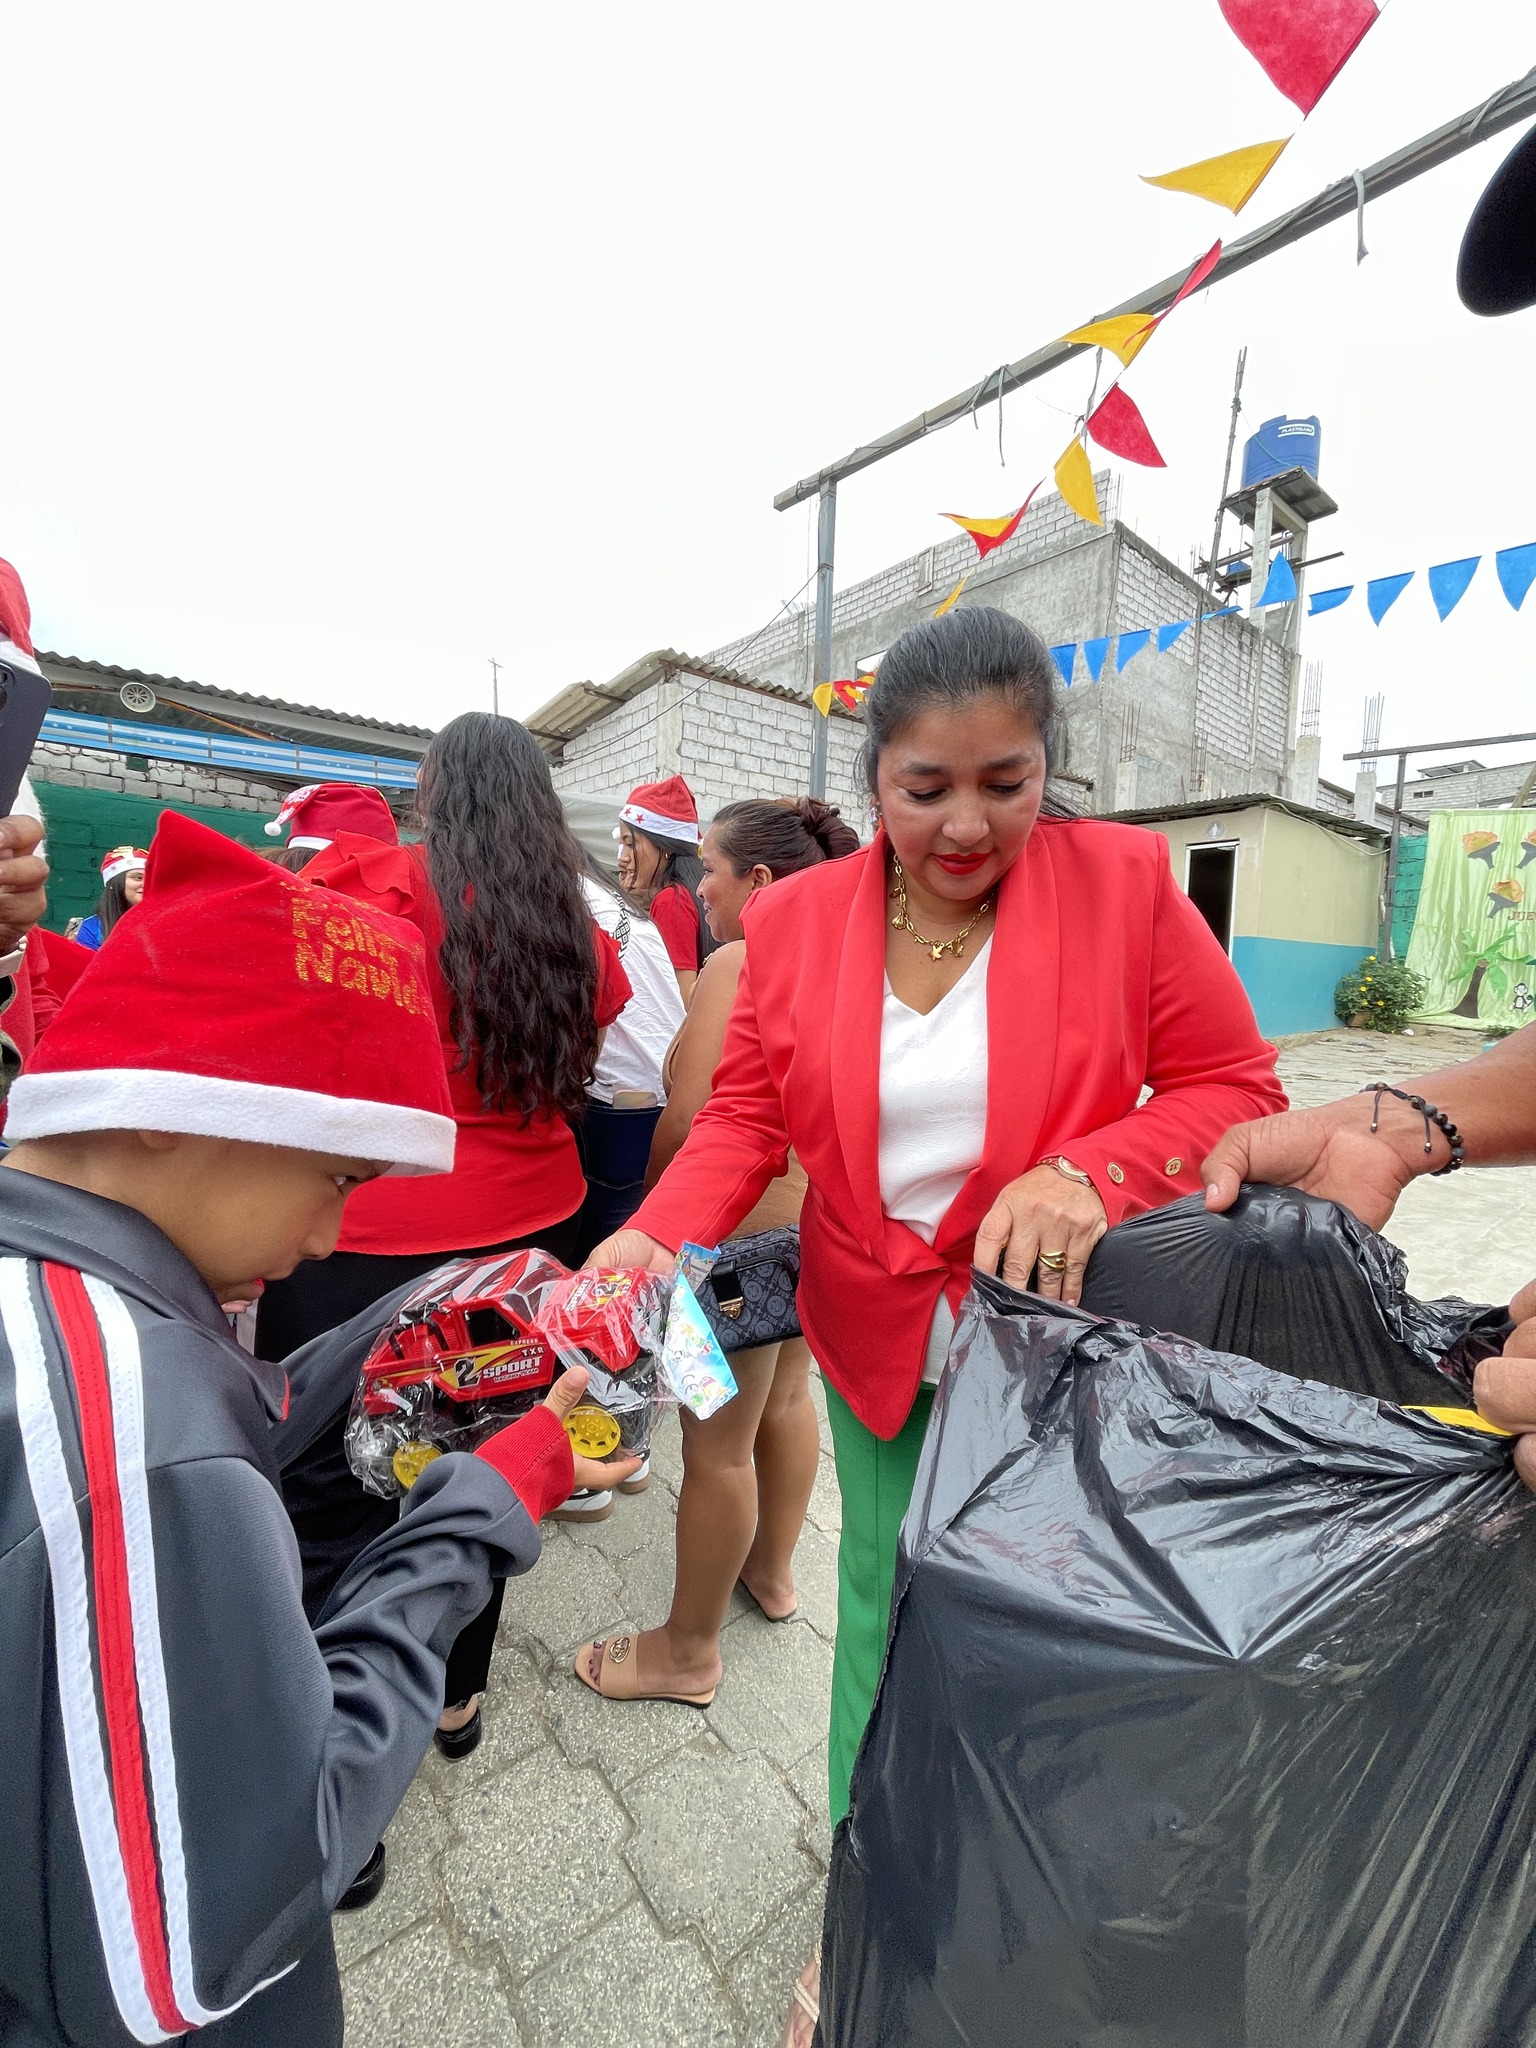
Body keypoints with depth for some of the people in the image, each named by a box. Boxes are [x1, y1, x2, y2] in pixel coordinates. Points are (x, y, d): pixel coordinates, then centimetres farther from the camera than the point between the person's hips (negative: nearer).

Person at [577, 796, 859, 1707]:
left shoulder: (740, 963, -20)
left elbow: (687, 1120, -23)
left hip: (741, 1227, -9)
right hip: (820, 1216, 9)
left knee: (717, 1444, 9)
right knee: (788, 1399, 26)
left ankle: (688, 1651, 33)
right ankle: (773, 1570, 50)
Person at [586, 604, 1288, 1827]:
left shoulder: (1126, 881, -11)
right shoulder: (795, 916, -5)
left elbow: (1238, 1090, -6)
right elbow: (746, 1111, -1)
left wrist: (1091, 1175, -24)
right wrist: (654, 1236, -18)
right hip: (876, 1337, 2)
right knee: (884, 1600, 20)